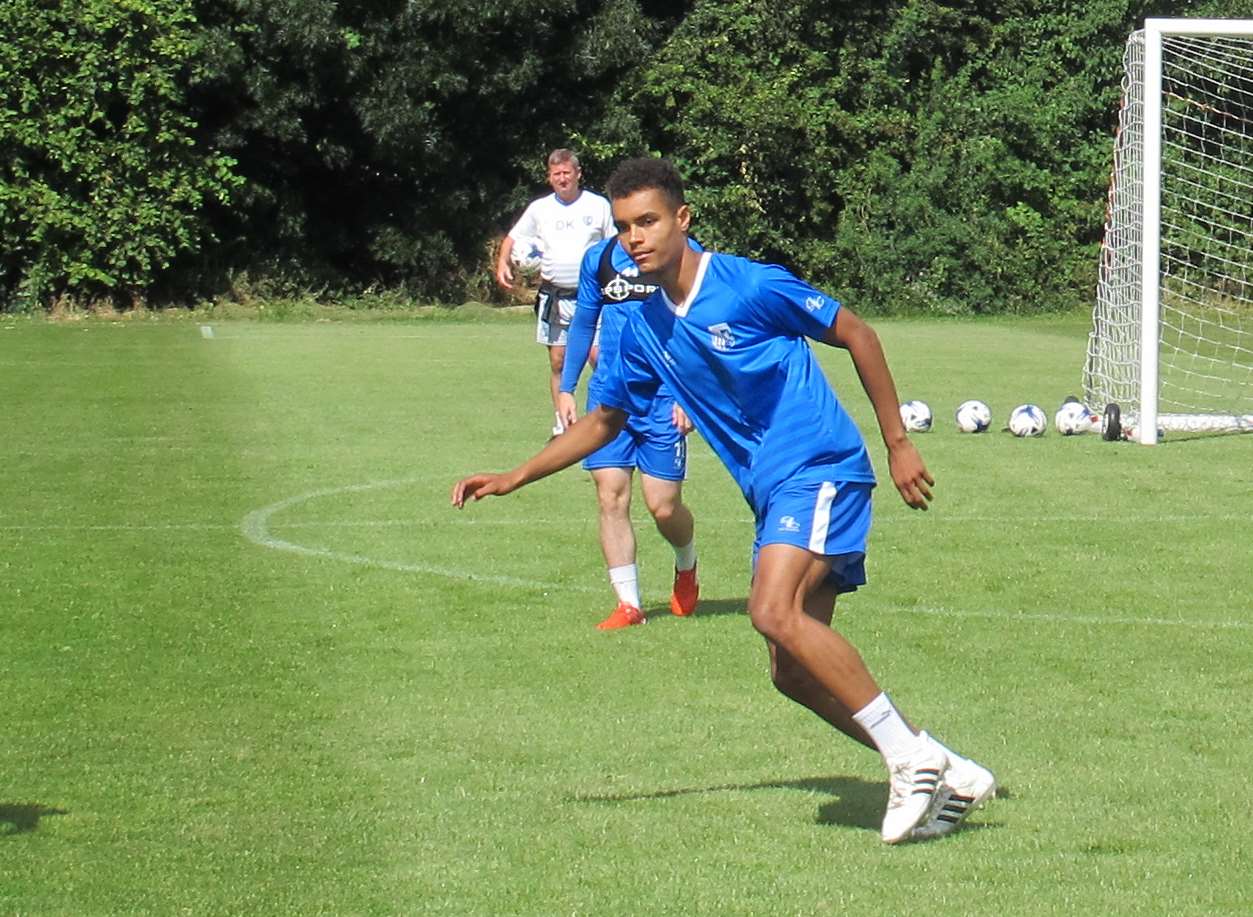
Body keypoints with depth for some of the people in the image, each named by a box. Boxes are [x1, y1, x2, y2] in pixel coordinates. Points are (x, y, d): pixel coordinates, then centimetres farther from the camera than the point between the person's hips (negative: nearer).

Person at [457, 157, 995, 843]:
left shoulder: (751, 286, -11)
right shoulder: (643, 329, 8)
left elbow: (855, 335, -4)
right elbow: (605, 420, 22)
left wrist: (897, 443, -4)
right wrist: (515, 478, 13)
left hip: (821, 469, -8)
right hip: (772, 496, 8)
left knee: (775, 611, -29)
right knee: (795, 671, 2)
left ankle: (909, 754, -21)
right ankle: (949, 776, 11)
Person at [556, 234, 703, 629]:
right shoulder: (599, 257, 9)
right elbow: (583, 323, 19)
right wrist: (565, 389, 15)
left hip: (663, 396, -3)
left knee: (663, 506, -3)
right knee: (611, 497, -5)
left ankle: (687, 566, 30)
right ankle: (628, 604, 1)